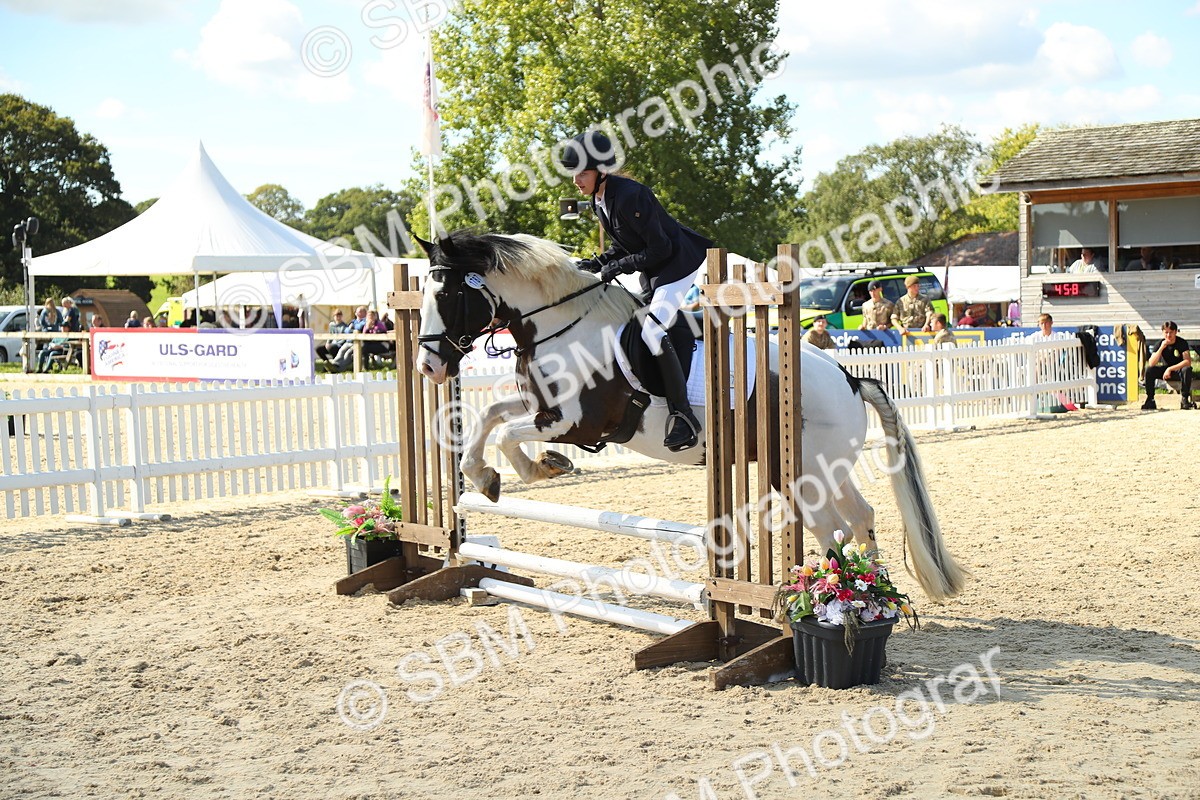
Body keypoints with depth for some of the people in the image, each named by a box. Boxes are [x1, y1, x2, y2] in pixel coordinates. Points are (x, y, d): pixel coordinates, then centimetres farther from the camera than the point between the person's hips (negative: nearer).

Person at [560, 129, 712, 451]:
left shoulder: (628, 196, -27)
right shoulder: (599, 200, 4)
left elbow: (659, 248, -25)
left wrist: (618, 267, -20)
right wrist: (598, 263, -1)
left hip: (679, 262, -11)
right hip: (652, 271, 11)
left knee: (652, 331, -23)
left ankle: (683, 416, -21)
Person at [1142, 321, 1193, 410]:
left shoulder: (1182, 343, -16)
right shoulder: (1160, 343, -10)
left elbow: (1188, 361, -28)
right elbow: (1151, 363, -21)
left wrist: (1170, 369, -33)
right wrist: (1161, 348, -32)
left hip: (1179, 369, -2)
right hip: (1166, 369, 2)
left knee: (1187, 369, -37)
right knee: (1149, 370, -24)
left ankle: (1185, 399, -24)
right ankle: (1150, 400, -17)